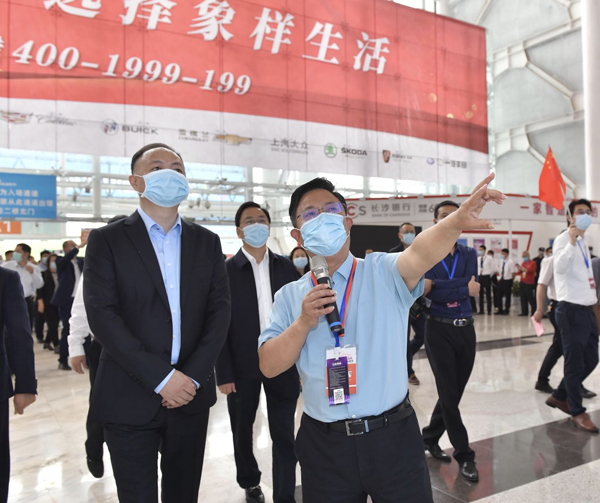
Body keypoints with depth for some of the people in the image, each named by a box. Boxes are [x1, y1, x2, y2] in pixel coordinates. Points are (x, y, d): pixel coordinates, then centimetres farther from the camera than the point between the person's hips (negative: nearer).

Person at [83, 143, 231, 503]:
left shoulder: (207, 241, 7)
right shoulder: (107, 240, -2)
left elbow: (220, 309, 2)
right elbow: (102, 314, -12)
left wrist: (193, 376, -10)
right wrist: (161, 378, -17)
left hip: (191, 393, 3)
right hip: (130, 398, -3)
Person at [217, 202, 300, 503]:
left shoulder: (286, 267, 2)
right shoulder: (226, 270, -6)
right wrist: (223, 374, -9)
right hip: (242, 367, -1)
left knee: (284, 435, 7)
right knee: (242, 433, 19)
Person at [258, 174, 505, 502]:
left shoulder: (383, 272, -2)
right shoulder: (289, 297, 4)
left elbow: (421, 254, -23)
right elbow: (269, 366, -1)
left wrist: (457, 221, -41)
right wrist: (304, 322, -15)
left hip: (393, 438, -1)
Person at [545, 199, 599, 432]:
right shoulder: (564, 239, -10)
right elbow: (559, 267, -26)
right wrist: (571, 241, -34)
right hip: (571, 309, -9)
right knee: (575, 362, 1)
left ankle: (559, 396, 28)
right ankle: (577, 412, 14)